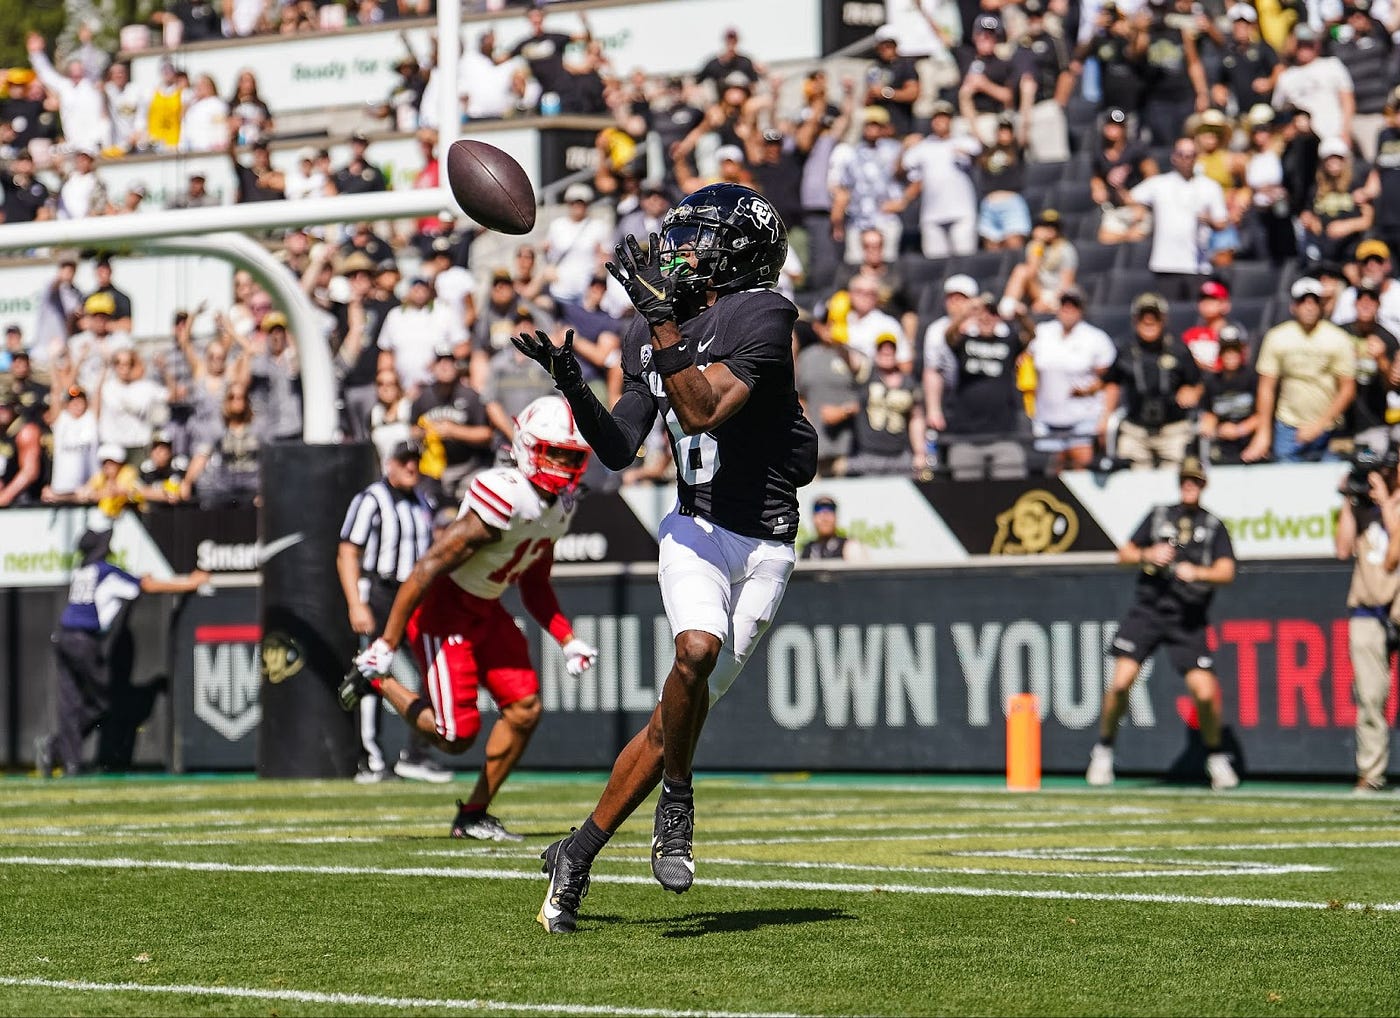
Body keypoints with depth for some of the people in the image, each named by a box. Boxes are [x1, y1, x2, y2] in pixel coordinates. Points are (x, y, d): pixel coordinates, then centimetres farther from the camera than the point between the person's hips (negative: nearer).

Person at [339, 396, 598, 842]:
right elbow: (429, 567, -26)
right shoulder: (505, 500, -27)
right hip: (442, 610, -9)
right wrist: (387, 644, -26)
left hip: (485, 612, 9)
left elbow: (535, 587, 17)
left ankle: (474, 815, 14)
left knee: (525, 711, 0)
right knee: (457, 735, -9)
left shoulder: (558, 508, 2)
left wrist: (568, 641, 5)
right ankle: (376, 678, 15)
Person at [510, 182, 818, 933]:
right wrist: (572, 384, -5)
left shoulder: (761, 316, -11)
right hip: (694, 531, 3)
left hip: (763, 546, -3)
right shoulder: (647, 334, 8)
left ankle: (579, 853, 4)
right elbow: (619, 450, 9)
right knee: (697, 648, -27)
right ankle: (676, 801, -7)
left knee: (680, 714, -8)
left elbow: (703, 412, -23)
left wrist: (663, 320, -25)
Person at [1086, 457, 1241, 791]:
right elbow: (1124, 553, 14)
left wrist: (1197, 572, -20)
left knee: (1205, 691, -11)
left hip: (1188, 619, -1)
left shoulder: (1213, 526, 9)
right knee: (1121, 681, -13)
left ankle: (1216, 759, 11)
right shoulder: (1159, 516, 13)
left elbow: (1226, 572, -2)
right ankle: (1103, 751, 5)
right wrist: (1149, 555, -6)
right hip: (1147, 610, 1)